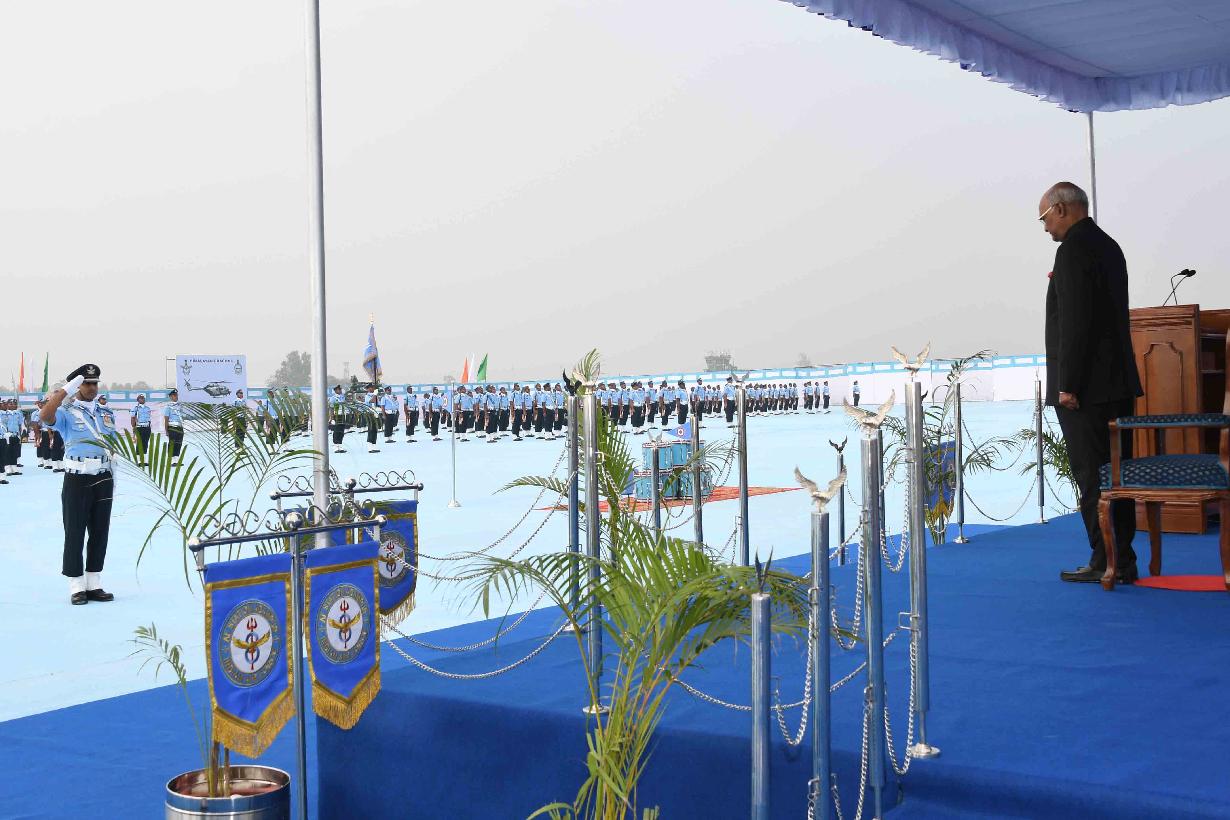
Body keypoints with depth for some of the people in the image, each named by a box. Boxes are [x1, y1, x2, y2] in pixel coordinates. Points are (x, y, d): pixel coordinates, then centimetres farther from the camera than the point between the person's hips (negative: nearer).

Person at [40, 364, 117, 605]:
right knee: (75, 533, -1)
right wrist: (66, 390, -22)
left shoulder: (107, 414, 13)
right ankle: (77, 587, 6)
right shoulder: (66, 413, -3)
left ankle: (94, 585, 16)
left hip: (103, 479, 5)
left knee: (100, 532, 8)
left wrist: (114, 478, 14)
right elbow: (45, 416, -26)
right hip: (77, 479, -5)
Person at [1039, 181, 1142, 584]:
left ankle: (1106, 561, -2)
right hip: (1118, 383, 10)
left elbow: (1076, 321, -19)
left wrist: (1067, 385, -18)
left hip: (1085, 387, -10)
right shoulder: (1108, 246, 17)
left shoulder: (1074, 249, -13)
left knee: (1092, 475, -5)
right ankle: (1122, 559, 17)